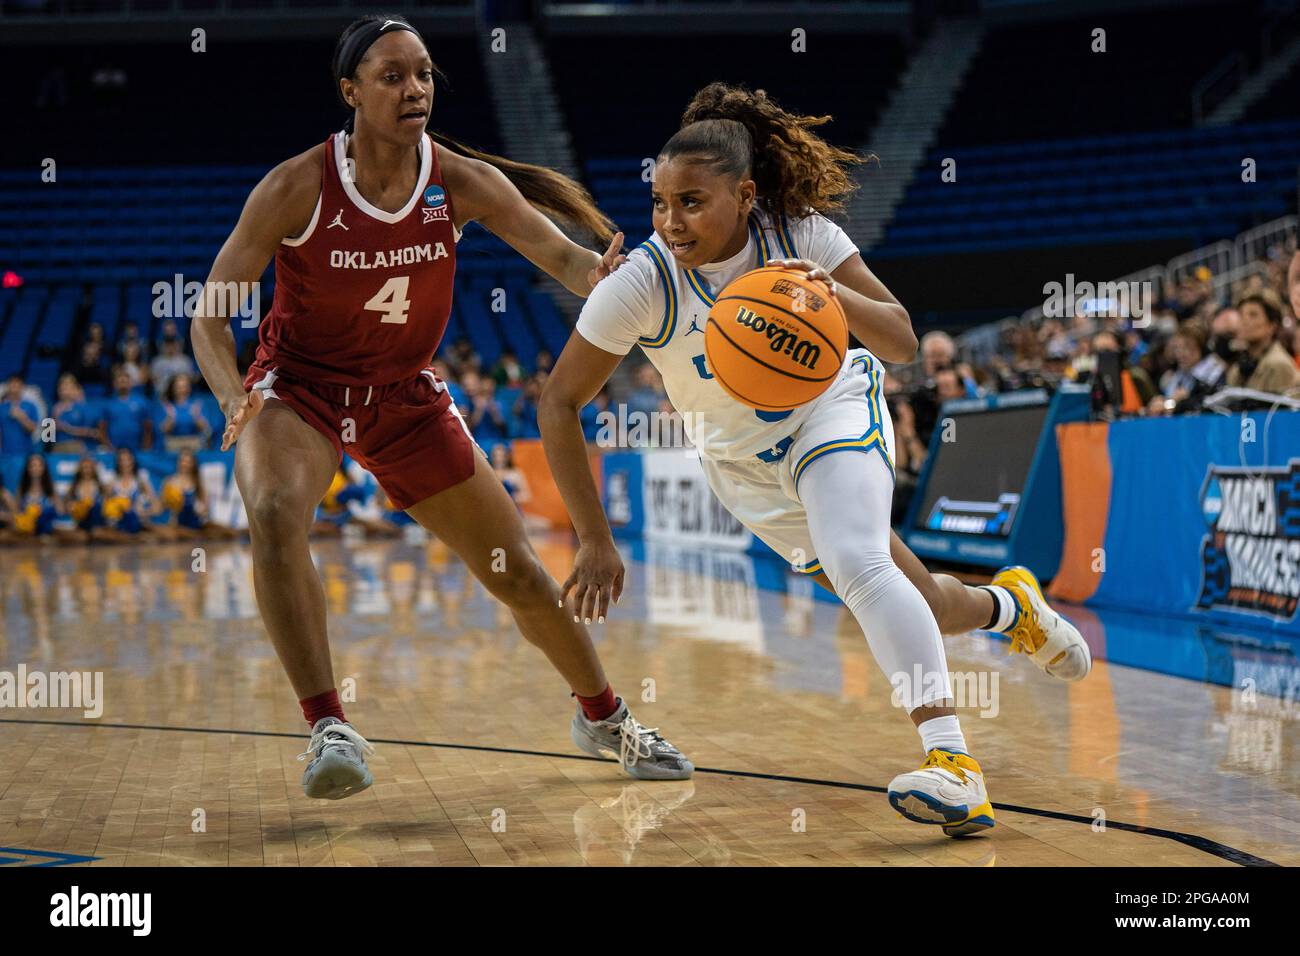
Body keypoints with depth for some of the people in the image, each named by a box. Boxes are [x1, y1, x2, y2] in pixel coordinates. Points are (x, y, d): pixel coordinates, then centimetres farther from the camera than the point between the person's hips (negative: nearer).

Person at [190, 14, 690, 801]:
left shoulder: (462, 182, -14)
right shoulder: (297, 189, -21)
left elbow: (558, 251, -21)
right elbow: (210, 315, -18)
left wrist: (600, 273, -46)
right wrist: (235, 397, -37)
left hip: (406, 395, 3)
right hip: (299, 387, -2)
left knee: (517, 570, 7)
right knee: (275, 514, -36)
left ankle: (604, 715, 32)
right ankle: (329, 728, -30)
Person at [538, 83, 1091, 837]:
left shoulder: (802, 236, -25)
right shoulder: (640, 283, -27)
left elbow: (903, 344, -22)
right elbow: (560, 406, -21)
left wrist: (839, 298, -43)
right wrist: (596, 540, -23)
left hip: (834, 412, -2)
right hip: (742, 462, 2)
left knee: (857, 564, -31)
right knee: (908, 603, 10)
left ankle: (955, 765, -33)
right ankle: (1008, 605, 44)